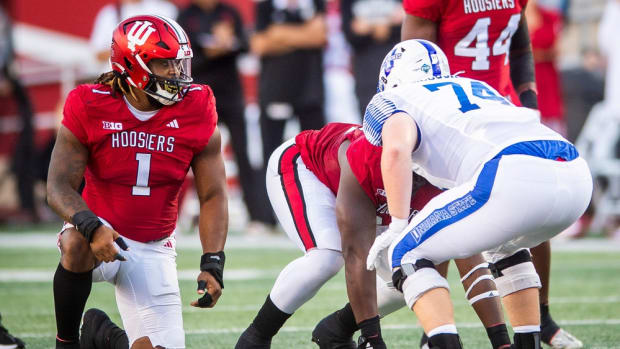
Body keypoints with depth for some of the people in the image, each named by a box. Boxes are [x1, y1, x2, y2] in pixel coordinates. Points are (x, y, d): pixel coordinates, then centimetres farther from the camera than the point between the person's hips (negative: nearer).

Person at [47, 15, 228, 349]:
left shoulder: (196, 111, -8)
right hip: (102, 231, -3)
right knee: (78, 245, -39)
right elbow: (59, 186, -15)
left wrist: (212, 264, -14)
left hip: (153, 249, 3)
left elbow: (212, 196, -3)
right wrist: (91, 227, -35)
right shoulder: (89, 106, -13)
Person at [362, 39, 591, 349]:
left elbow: (396, 149, -4)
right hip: (576, 176, 7)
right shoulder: (478, 88, 37)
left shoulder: (392, 101, 18)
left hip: (516, 180, -7)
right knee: (506, 247, 37)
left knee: (407, 255, 9)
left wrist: (398, 226, 1)